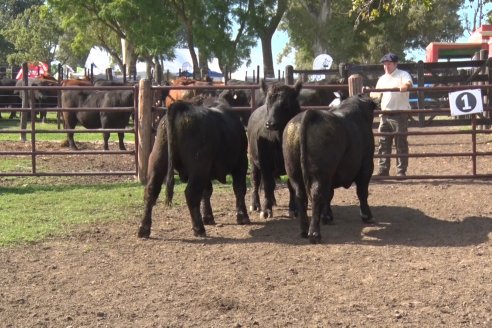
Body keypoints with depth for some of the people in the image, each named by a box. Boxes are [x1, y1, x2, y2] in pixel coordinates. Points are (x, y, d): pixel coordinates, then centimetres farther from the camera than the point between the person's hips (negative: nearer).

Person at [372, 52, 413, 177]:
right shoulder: (382, 79, 19)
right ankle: (383, 170, 14)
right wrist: (369, 94, 9)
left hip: (400, 114, -6)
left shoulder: (403, 74, -1)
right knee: (383, 143, 8)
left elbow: (408, 83, -23)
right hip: (385, 114, 6)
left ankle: (401, 171, 3)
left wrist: (405, 86, -45)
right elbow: (377, 94, 28)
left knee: (401, 144, -2)